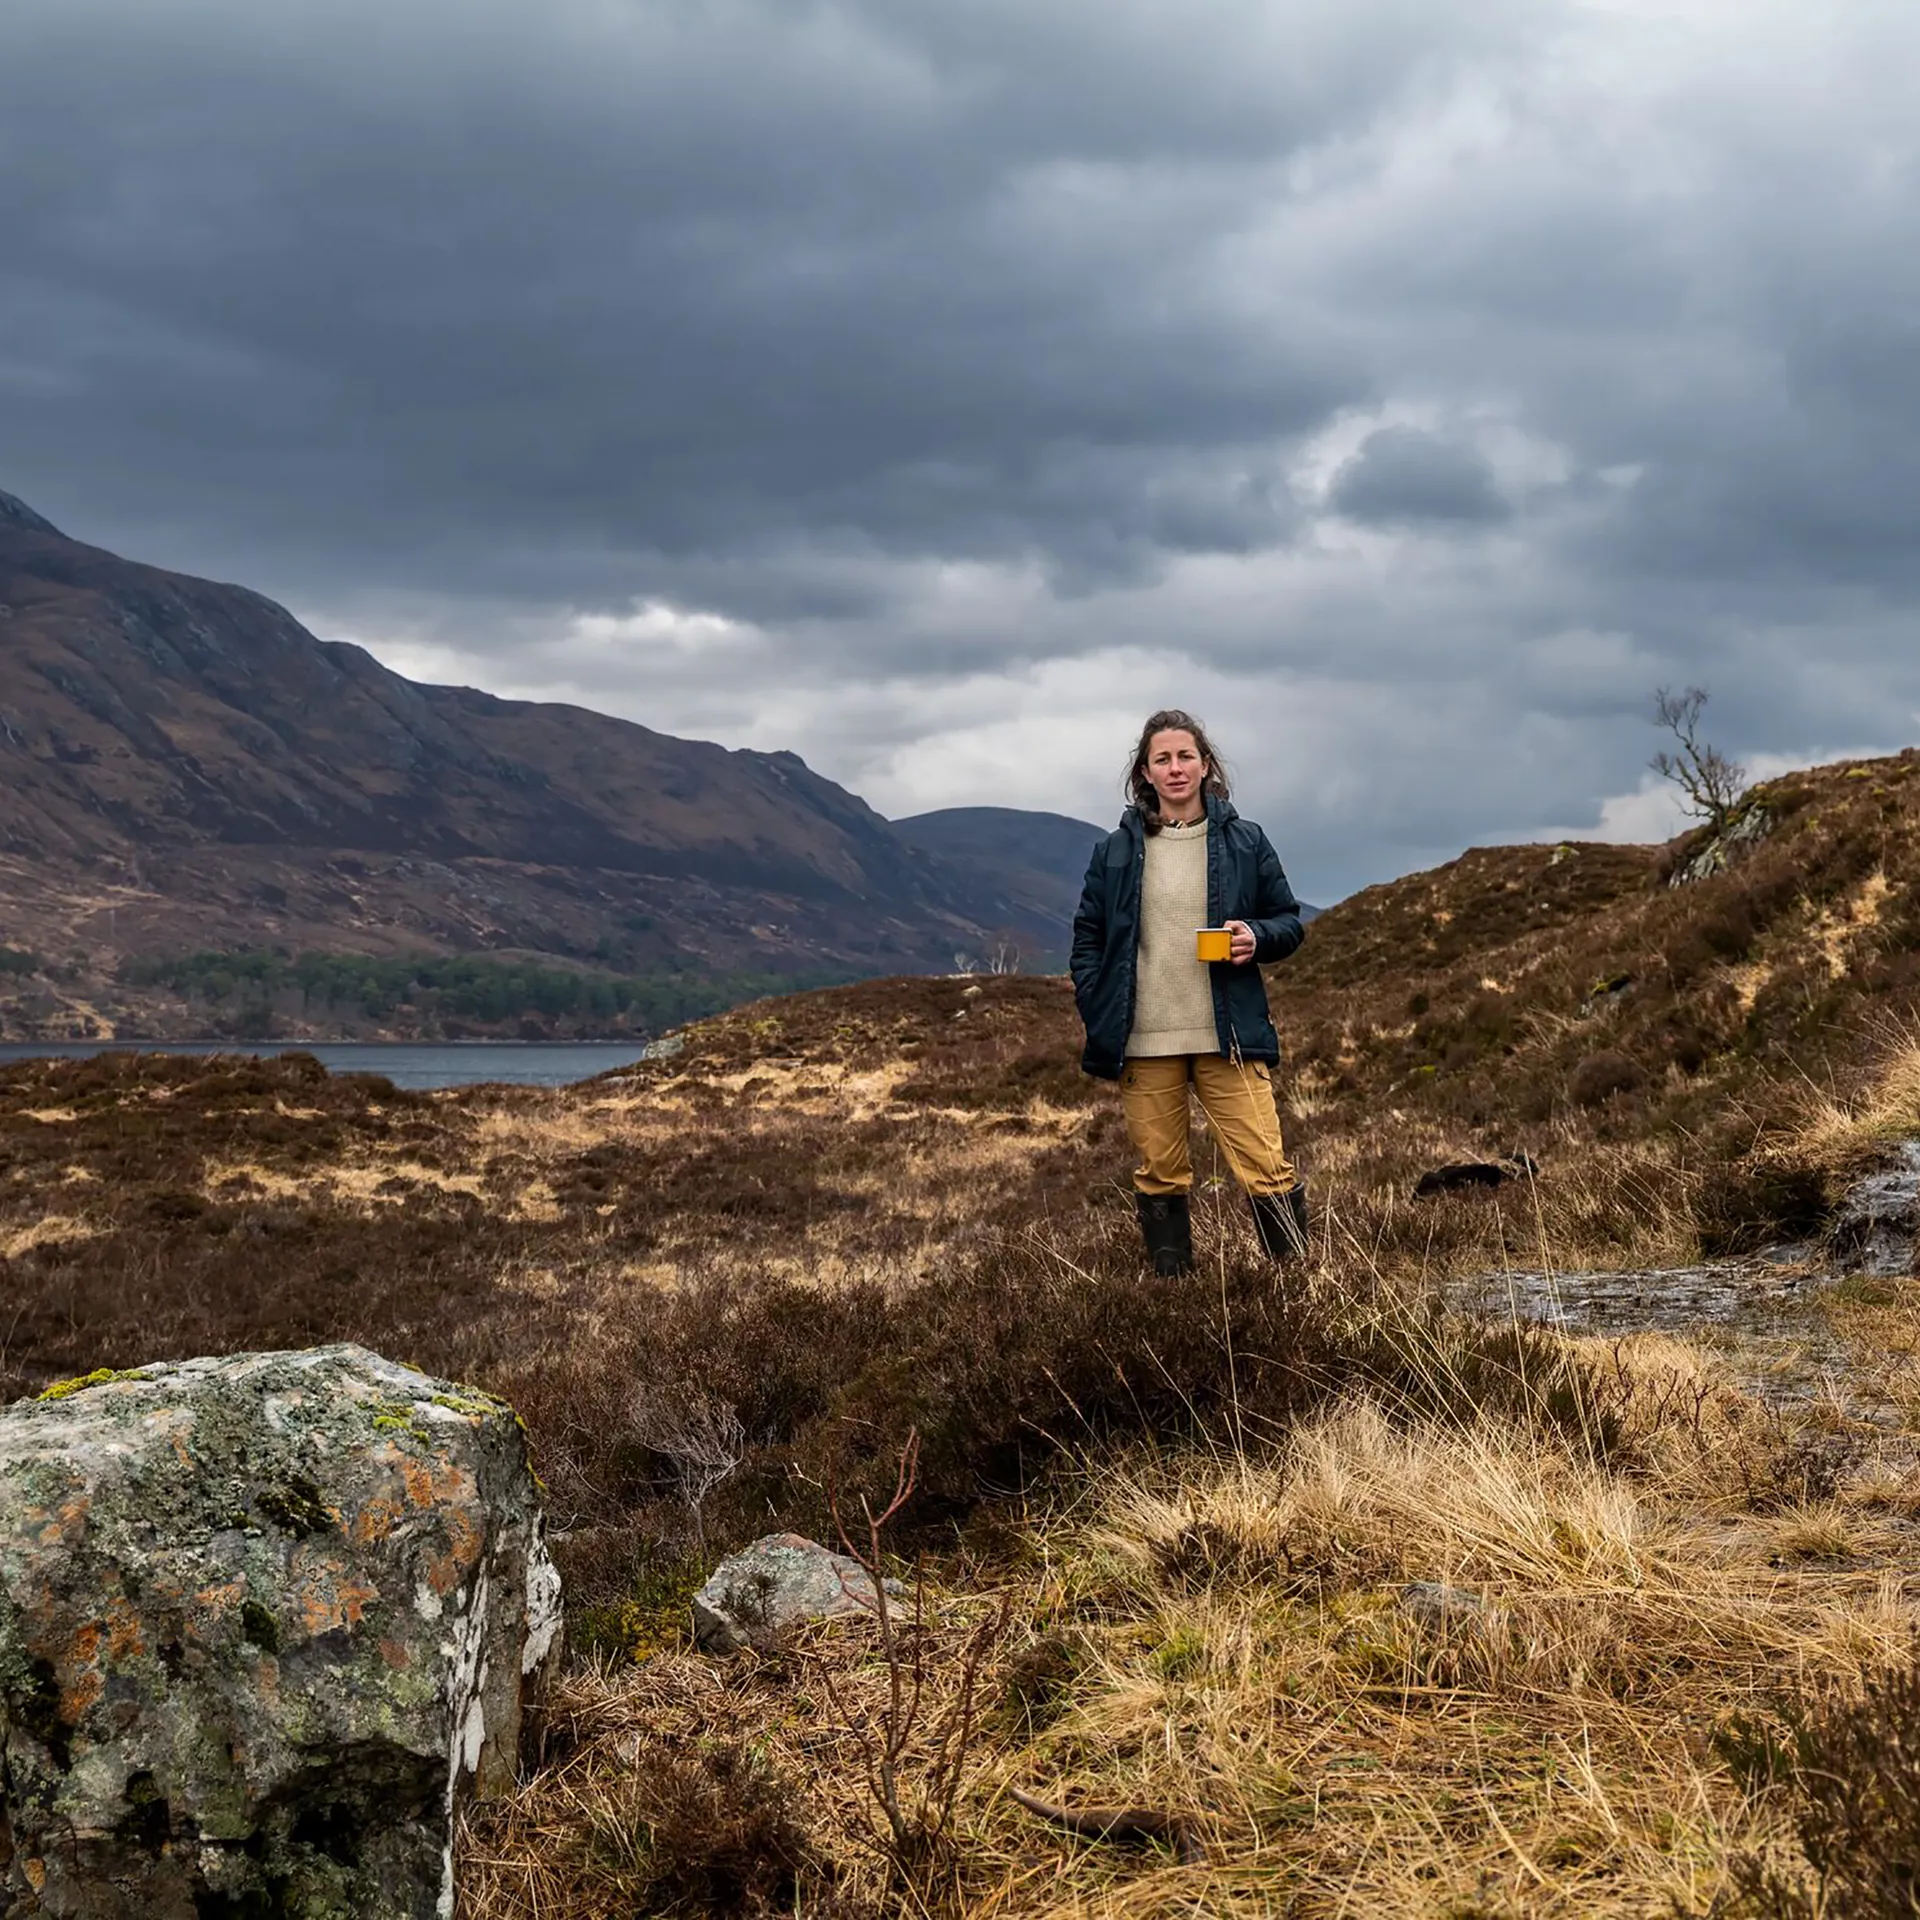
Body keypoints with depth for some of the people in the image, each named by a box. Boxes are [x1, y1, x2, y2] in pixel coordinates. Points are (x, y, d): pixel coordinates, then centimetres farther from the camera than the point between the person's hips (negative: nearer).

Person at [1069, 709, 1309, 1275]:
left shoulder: (1245, 842, 6)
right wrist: (1097, 1015, -1)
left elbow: (1289, 921, 12)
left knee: (1265, 1165, -7)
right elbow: (1087, 939, 10)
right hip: (1143, 1041, 1)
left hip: (1226, 1036, -1)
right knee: (1160, 1173, 7)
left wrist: (1257, 937, -11)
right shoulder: (1116, 851, 7)